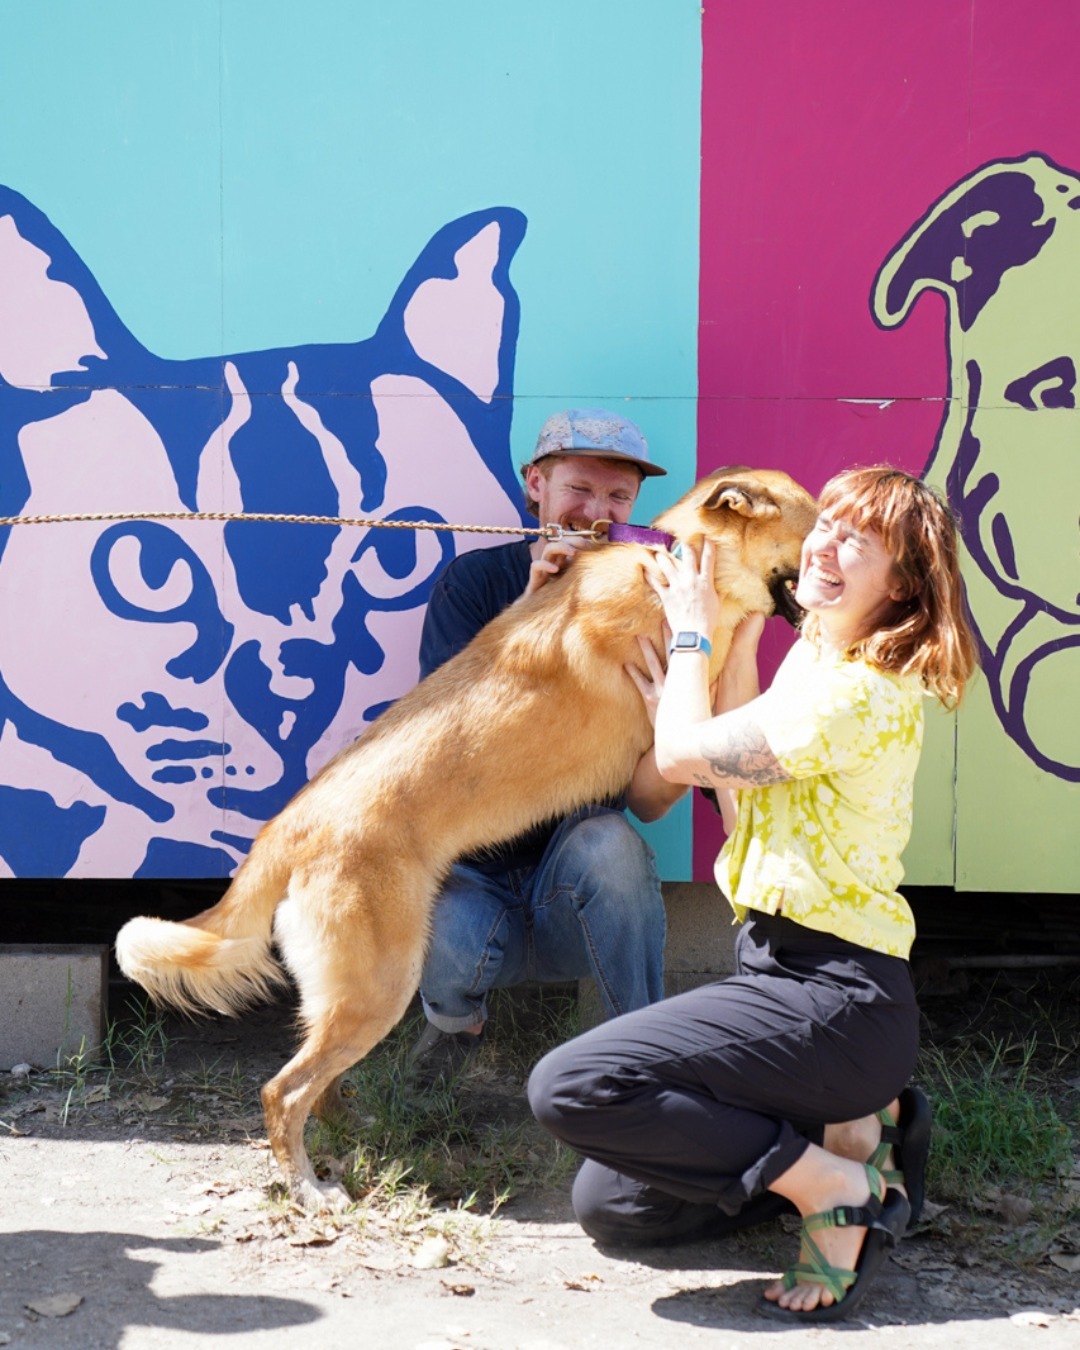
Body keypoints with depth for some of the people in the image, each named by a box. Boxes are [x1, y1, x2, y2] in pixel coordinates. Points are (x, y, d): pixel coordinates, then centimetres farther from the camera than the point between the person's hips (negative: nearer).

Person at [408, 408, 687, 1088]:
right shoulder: (475, 581, 0)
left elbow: (649, 802, -8)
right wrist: (531, 610, -21)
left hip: (578, 888, 0)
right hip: (469, 872, 0)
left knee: (607, 841, -33)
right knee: (444, 938, -32)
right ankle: (456, 1015, 8)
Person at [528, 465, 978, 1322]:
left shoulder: (862, 695, -18)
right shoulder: (813, 657, 13)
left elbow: (684, 756, -13)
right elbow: (737, 779, 18)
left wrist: (692, 633, 3)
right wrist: (741, 638, 16)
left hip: (830, 995, -9)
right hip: (781, 969, 9)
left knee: (571, 1087, -23)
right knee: (610, 1205, 7)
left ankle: (831, 1184, -10)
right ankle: (851, 1129, 13)